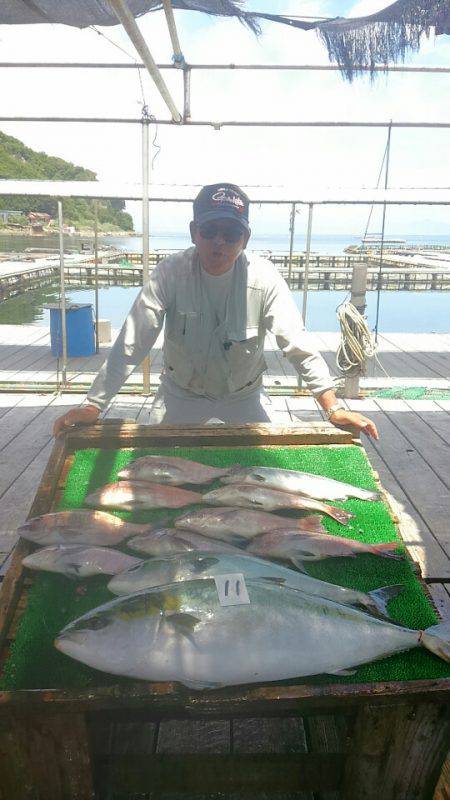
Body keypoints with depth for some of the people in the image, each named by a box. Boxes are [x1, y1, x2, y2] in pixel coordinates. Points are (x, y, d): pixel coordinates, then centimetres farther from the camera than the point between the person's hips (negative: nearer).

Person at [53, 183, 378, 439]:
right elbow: (131, 343, -22)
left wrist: (333, 407, -25)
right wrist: (93, 405, -27)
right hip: (181, 393, 0)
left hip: (244, 395, 1)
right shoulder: (171, 273, -23)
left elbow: (298, 344, -20)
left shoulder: (264, 277, -22)